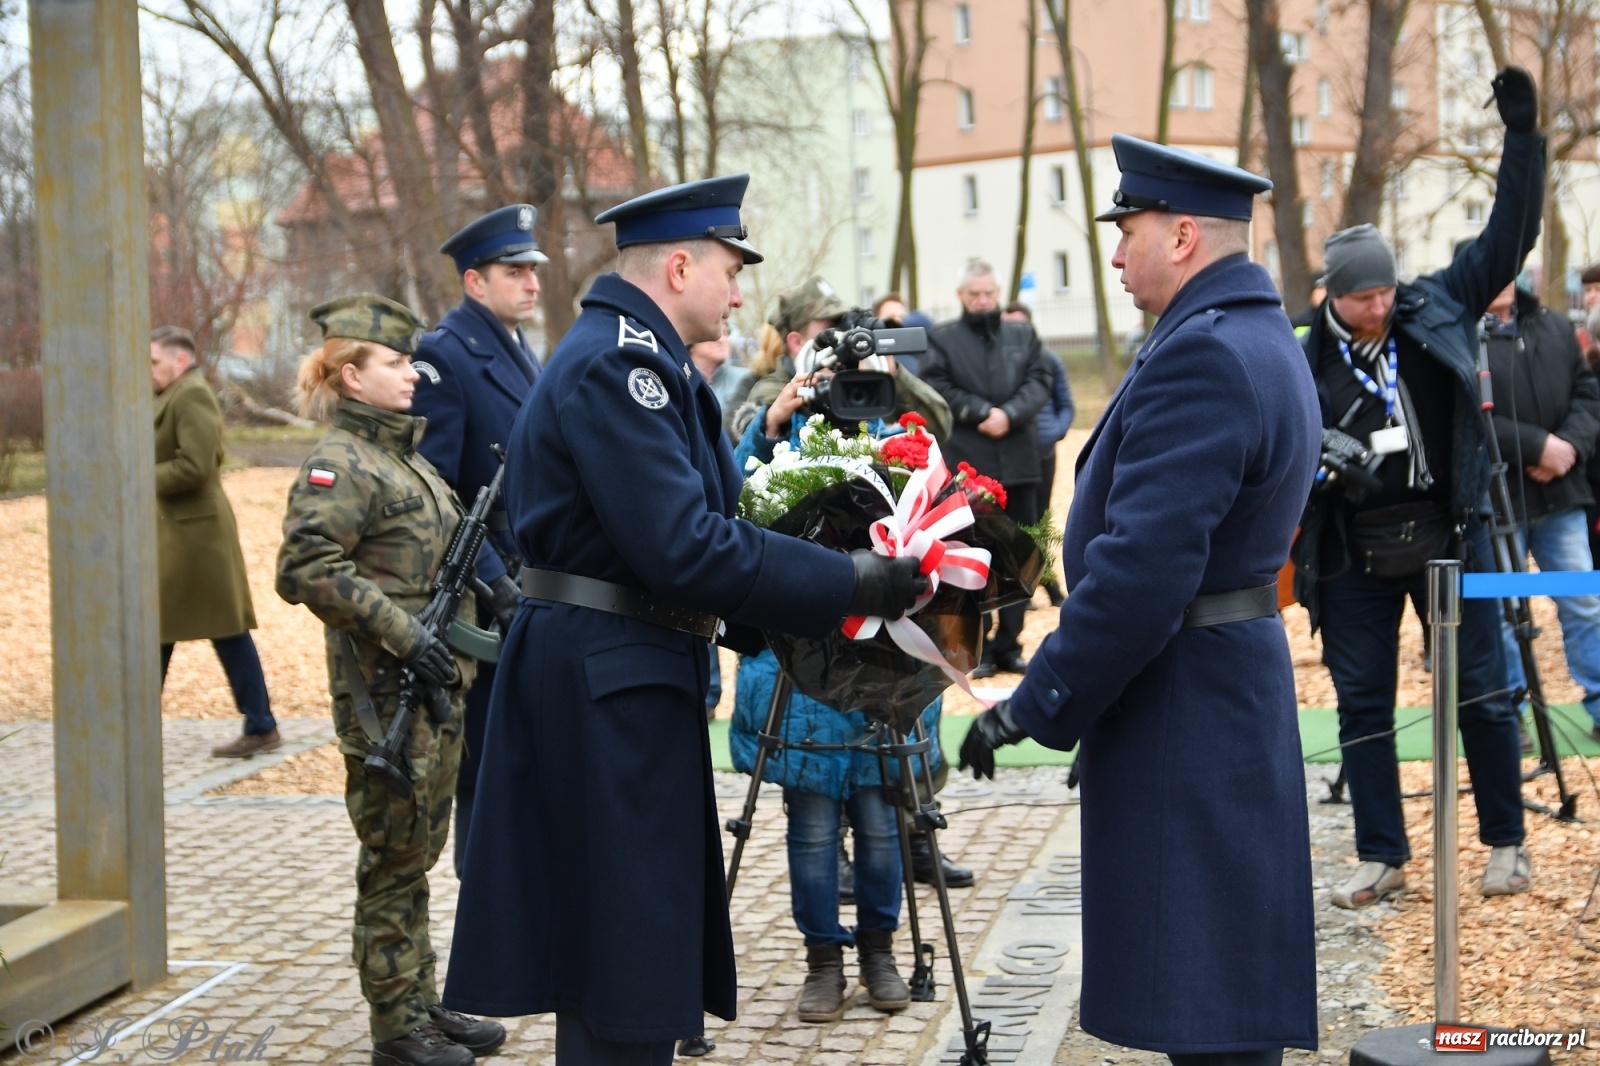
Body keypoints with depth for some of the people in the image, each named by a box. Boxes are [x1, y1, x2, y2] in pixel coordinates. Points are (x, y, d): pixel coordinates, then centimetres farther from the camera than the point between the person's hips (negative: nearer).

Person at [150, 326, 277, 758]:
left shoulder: (192, 395, -15)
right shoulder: (171, 397, 16)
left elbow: (194, 466, -23)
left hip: (195, 531, -10)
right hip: (173, 532, 10)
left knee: (228, 632, -3)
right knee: (157, 627, 13)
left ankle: (261, 727, 4)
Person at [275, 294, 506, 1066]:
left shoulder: (407, 454, 15)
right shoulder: (341, 463, -14)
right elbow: (304, 569, -24)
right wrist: (400, 631, -25)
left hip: (434, 685, 9)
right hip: (385, 693, -9)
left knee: (419, 854, 15)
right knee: (393, 859, 0)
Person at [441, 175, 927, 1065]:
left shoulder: (639, 359, 16)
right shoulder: (613, 365, -17)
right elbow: (683, 549, -24)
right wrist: (849, 585, -20)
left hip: (632, 687, 11)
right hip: (605, 689, -11)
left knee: (640, 954, 18)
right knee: (628, 978, -5)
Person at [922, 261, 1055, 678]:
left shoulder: (1024, 336, 13)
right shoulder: (941, 339, 5)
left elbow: (1040, 382, 2)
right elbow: (936, 389, -7)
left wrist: (1009, 414, -14)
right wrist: (982, 412, -15)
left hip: (1019, 463, 3)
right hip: (966, 464, -3)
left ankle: (1009, 644, 14)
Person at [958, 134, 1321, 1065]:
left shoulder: (1200, 356, -20)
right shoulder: (1265, 339, 13)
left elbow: (1141, 568, -27)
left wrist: (1035, 706, -18)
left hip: (1180, 701, -11)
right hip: (1233, 676, 11)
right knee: (1221, 984, 18)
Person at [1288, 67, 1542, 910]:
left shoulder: (1437, 310, 0)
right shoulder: (1306, 361, -4)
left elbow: (1509, 235, 0)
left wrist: (1521, 136, -6)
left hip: (1448, 534, 0)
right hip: (1355, 554, 0)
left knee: (1483, 694, 6)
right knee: (1362, 706, 6)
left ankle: (1505, 843, 20)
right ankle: (1382, 856, 17)